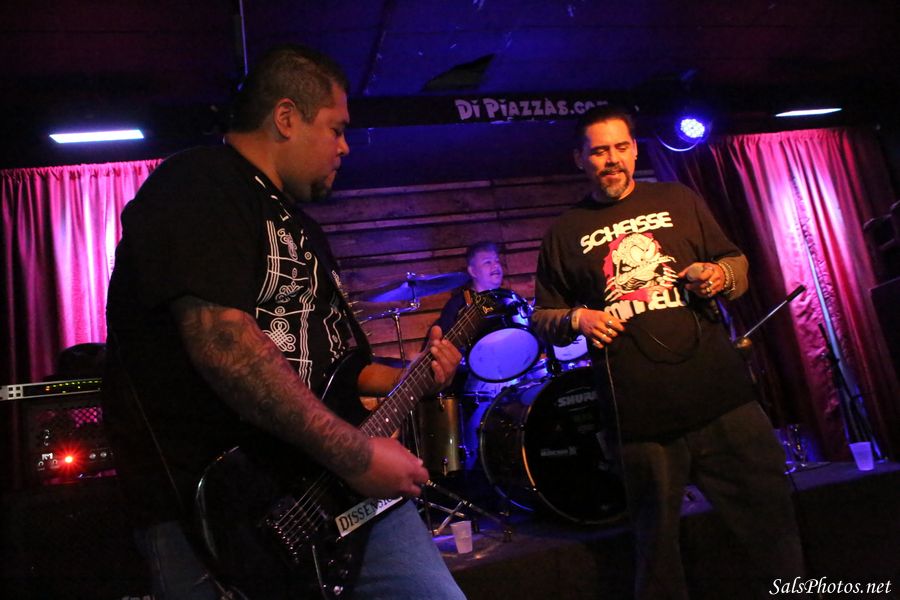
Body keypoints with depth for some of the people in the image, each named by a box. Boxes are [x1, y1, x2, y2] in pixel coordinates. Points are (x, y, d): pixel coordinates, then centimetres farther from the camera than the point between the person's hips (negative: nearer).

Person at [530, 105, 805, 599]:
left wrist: (720, 275, -4)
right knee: (656, 543, 9)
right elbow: (542, 318, 12)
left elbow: (737, 263, 18)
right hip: (639, 415, -1)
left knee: (772, 517, 5)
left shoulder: (679, 201, 13)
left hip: (721, 395, 2)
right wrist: (576, 319, -8)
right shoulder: (564, 233, 9)